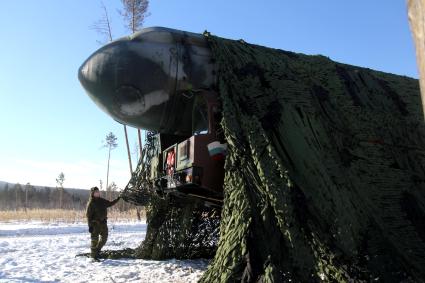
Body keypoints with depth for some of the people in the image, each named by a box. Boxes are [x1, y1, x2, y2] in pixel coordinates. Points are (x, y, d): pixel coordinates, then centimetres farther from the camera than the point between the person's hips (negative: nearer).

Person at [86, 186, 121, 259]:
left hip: (103, 222, 7)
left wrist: (117, 199, 15)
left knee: (104, 238, 15)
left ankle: (97, 250, 33)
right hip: (95, 223, -7)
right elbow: (88, 215, -12)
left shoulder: (102, 201, 8)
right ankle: (94, 256, 10)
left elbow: (110, 203, 24)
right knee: (95, 239, 1)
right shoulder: (91, 203, -11)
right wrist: (90, 226, -16)